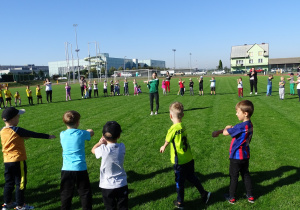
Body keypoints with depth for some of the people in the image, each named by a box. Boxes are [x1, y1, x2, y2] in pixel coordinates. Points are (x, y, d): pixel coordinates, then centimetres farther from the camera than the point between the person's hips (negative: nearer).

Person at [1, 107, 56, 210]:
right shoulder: (17, 130, -17)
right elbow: (33, 134, -12)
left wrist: (22, 137, 13)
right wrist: (48, 136, -4)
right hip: (18, 160, -7)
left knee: (9, 182, 20)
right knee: (20, 183, 5)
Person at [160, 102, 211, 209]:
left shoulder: (173, 129, -22)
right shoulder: (183, 127, 0)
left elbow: (167, 141, -7)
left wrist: (163, 147, 16)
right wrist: (164, 147, 25)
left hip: (180, 161, -6)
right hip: (189, 159, 6)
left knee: (179, 182, 11)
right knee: (192, 177, 25)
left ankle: (180, 203, 28)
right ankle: (204, 194, 32)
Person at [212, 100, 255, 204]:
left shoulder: (241, 127, -28)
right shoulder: (249, 125, -1)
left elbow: (225, 133, -21)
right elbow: (235, 130, 9)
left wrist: (227, 128, -2)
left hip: (236, 157, -7)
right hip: (245, 156, 7)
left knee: (234, 177, 9)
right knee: (246, 174, 20)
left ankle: (231, 198, 24)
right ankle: (250, 196, 31)